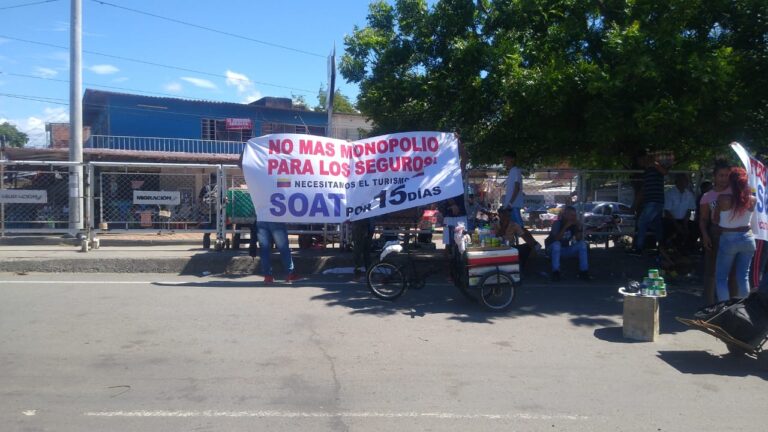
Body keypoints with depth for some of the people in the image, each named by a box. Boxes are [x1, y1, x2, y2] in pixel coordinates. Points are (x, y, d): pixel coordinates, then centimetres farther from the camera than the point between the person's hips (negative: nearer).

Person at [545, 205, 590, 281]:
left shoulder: (574, 224, -5)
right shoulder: (557, 223, -19)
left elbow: (579, 239, -12)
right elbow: (556, 238, -34)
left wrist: (579, 228, -26)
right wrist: (566, 226, -39)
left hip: (566, 250, 5)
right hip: (553, 249, -5)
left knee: (582, 244, -15)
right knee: (556, 244, -37)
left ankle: (583, 272, -15)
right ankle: (556, 272, -32)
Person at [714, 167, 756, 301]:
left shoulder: (723, 199, -17)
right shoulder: (752, 200, -7)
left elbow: (715, 220, -7)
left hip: (728, 240, -3)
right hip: (748, 239, 3)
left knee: (721, 277, 7)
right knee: (744, 276, 14)